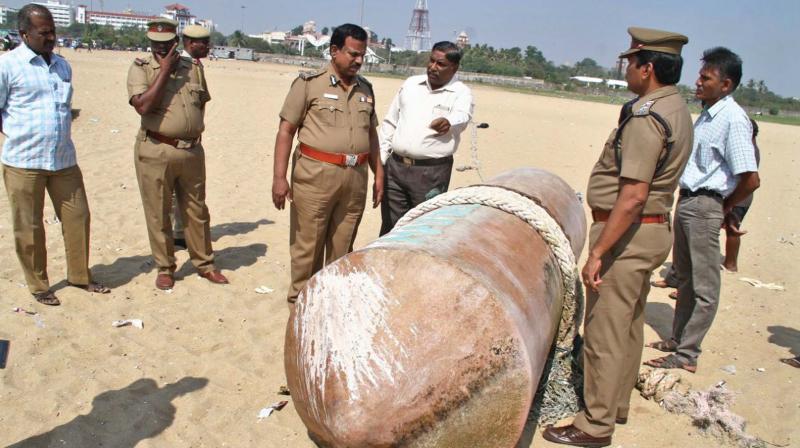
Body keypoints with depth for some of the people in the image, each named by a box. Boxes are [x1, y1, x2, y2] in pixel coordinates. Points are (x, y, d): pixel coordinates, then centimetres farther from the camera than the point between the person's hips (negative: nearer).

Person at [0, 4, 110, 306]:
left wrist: (60, 138, 15)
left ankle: (79, 276, 26)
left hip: (65, 160, 5)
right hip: (24, 162, -5)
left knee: (77, 217, 9)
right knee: (29, 227, 5)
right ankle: (38, 286, 20)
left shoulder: (62, 65, 12)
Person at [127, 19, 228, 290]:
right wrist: (165, 70, -16)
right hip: (156, 152, -3)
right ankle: (165, 268, 21)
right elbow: (143, 106, -20)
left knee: (196, 211, 13)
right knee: (158, 214, 6)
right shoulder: (140, 68, -4)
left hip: (192, 150, 4)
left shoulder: (193, 67, 7)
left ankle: (204, 263, 26)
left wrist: (195, 130, 13)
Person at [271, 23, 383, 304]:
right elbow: (286, 130, -4)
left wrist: (379, 175, 16)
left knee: (342, 247, 12)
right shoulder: (309, 83, -2)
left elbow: (372, 133, 21)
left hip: (356, 178, 5)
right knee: (307, 244, 2)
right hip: (316, 175, -5)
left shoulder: (365, 89, 14)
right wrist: (279, 177, -11)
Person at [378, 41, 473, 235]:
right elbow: (390, 122, 16)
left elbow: (462, 117, -24)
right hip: (395, 166, 4)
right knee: (389, 227, 11)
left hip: (432, 172, -4)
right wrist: (381, 160, 11)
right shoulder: (411, 84, 12)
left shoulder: (461, 93, -1)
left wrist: (448, 122, -48)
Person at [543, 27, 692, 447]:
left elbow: (634, 196, -27)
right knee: (629, 325, 19)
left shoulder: (646, 117, -20)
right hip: (654, 228, 10)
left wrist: (597, 252, -24)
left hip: (627, 232, -10)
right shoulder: (677, 109, 11)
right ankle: (616, 404, 35)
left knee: (604, 331, -1)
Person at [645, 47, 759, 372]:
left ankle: (687, 354, 7)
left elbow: (750, 180, -20)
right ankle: (678, 338, 32)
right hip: (686, 200, 10)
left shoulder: (733, 119, -16)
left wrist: (726, 208, -6)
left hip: (705, 207, -9)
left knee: (704, 286, 0)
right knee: (685, 278, 18)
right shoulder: (707, 114, 12)